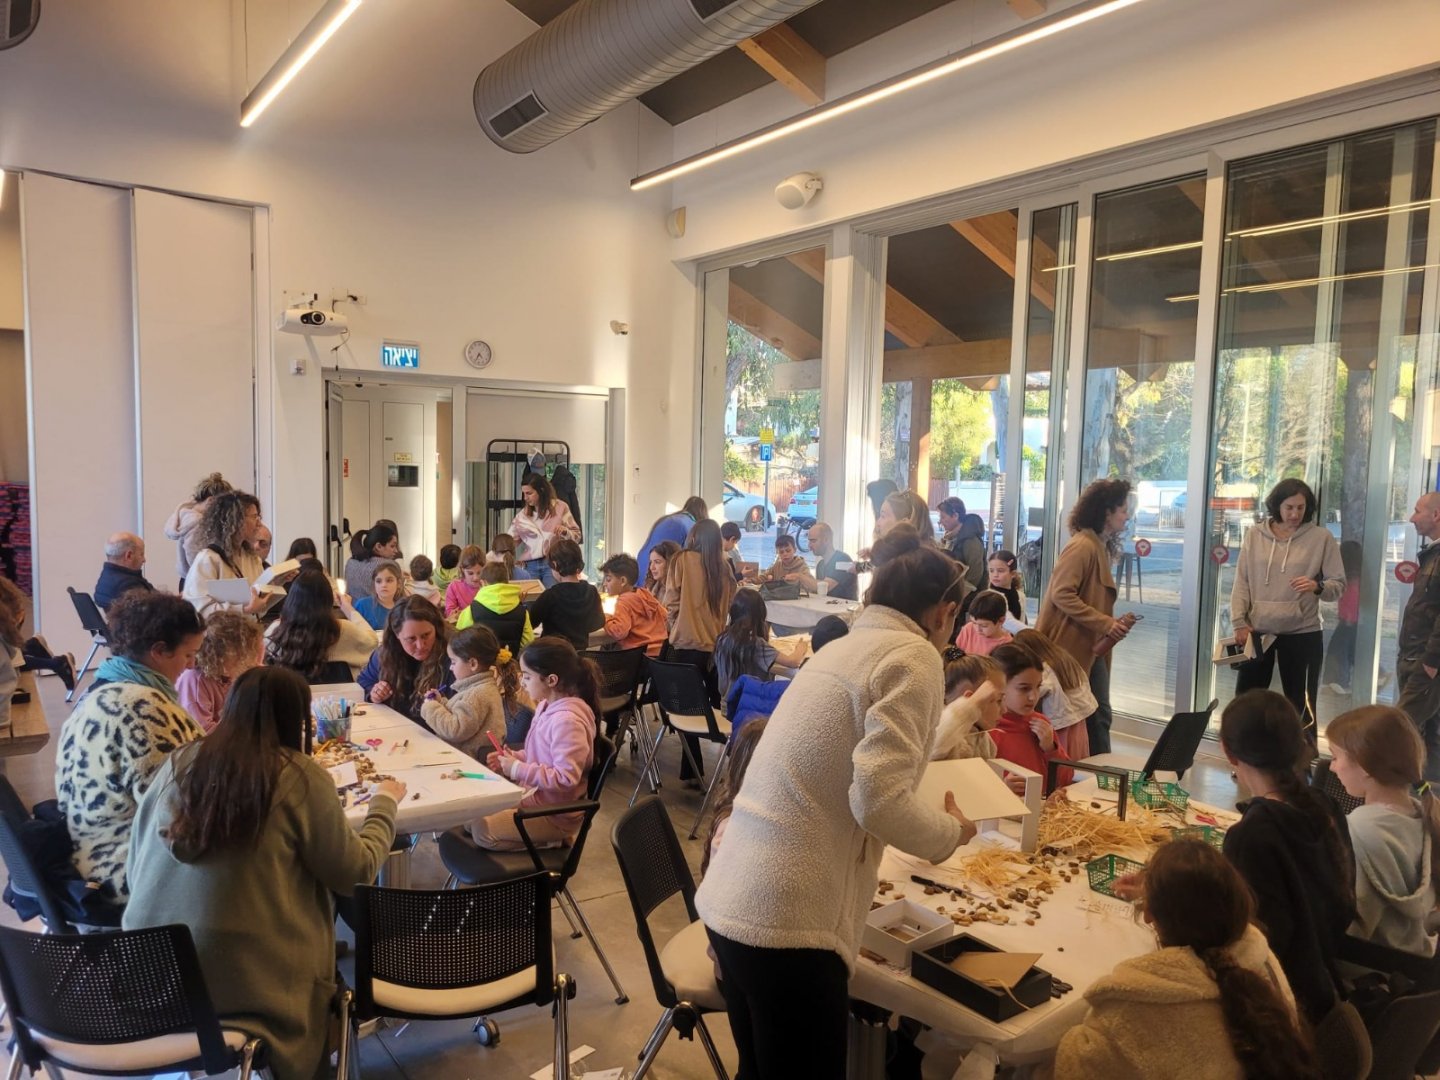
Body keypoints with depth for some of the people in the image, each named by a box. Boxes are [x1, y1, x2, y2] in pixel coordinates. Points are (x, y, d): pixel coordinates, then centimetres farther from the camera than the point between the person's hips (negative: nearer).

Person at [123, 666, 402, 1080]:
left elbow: (137, 868, 11)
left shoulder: (179, 763, 2)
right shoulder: (299, 775, -12)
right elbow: (355, 873, -5)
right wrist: (384, 804, 9)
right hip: (246, 980, -5)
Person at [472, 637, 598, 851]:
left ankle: (551, 841, -1)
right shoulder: (548, 706, 3)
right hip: (535, 794, 10)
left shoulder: (567, 720, -27)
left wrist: (518, 769, -23)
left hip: (555, 813, -10)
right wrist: (514, 757, 1)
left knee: (482, 829, -14)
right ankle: (547, 836, 11)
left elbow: (565, 778, -30)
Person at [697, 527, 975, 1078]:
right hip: (786, 919, -8)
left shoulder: (842, 646, 16)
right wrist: (951, 831, 0)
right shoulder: (914, 656, -9)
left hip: (731, 900, 8)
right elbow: (879, 800, -20)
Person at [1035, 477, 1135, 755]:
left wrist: (1113, 624, 7)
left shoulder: (1101, 548, 15)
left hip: (1092, 648, 10)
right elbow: (1062, 594, -23)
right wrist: (1107, 624, -20)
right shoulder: (1082, 546, -16)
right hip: (1070, 648, -10)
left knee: (1098, 715, 11)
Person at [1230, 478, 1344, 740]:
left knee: (1301, 708, 7)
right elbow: (1241, 582, 3)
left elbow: (1338, 585, -1)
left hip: (1302, 634, -2)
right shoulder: (1255, 536, 3)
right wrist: (1239, 621, -5)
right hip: (1258, 631, 2)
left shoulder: (1321, 537, -2)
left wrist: (1318, 586, -23)